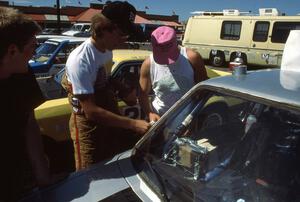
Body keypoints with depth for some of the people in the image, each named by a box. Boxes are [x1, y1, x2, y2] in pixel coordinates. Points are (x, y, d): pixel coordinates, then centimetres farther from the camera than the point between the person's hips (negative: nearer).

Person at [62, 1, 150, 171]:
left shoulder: (108, 49, -3)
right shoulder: (80, 61, -28)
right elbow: (90, 111, -29)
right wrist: (132, 124, -30)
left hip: (110, 119, 7)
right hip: (88, 125, -7)